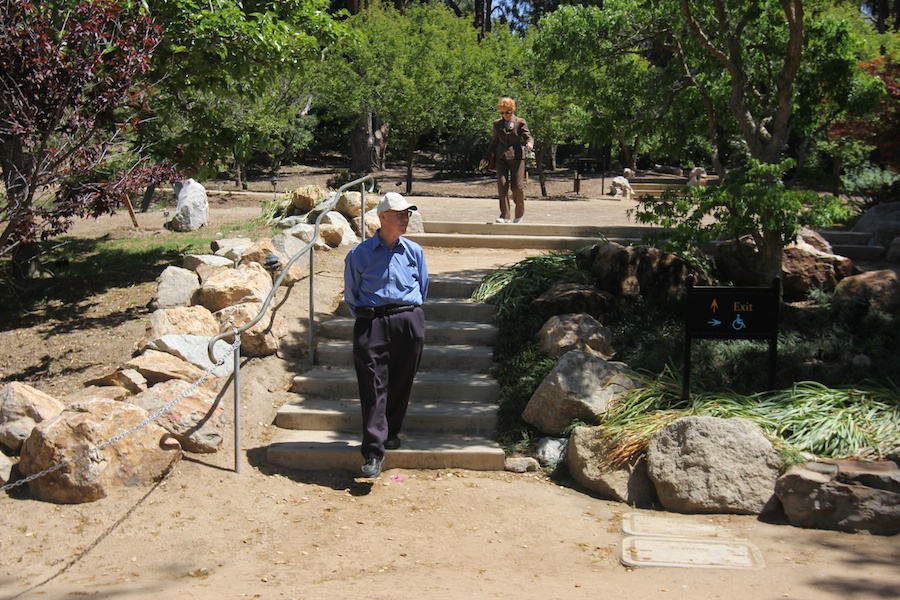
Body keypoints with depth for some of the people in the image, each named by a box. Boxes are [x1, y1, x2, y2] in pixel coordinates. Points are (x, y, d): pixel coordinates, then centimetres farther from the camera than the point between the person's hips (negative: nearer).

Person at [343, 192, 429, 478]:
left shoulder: (414, 251, 9)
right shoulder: (360, 254, 1)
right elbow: (350, 294, 10)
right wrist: (366, 319, 8)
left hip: (409, 322, 3)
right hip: (372, 323, -3)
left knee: (401, 384, 9)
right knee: (373, 387, -7)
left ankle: (391, 433, 30)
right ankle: (373, 452, -8)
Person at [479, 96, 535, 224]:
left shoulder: (520, 122, 2)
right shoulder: (497, 124, 12)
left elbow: (528, 136, -1)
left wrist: (530, 143, -26)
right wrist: (486, 158, 19)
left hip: (516, 157, -3)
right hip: (501, 158, 3)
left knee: (517, 187, -1)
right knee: (502, 184, -10)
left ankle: (519, 214, 19)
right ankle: (504, 216, -8)